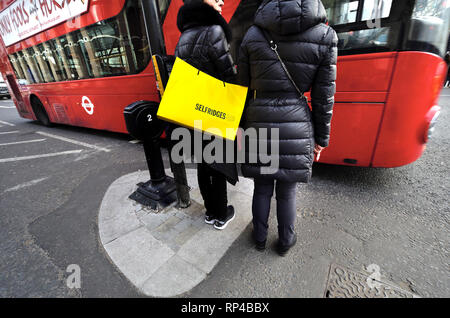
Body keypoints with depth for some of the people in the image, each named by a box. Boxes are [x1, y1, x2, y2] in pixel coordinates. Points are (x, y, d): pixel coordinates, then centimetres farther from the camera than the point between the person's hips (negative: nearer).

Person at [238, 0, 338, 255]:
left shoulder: (253, 34, 3)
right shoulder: (325, 36, -1)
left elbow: (244, 89, 4)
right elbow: (324, 97, 0)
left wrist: (242, 126, 13)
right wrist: (321, 138, 10)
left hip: (259, 123, 1)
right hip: (296, 127, -1)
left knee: (262, 188, 18)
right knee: (287, 191, 16)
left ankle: (260, 238, 39)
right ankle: (285, 242, 39)